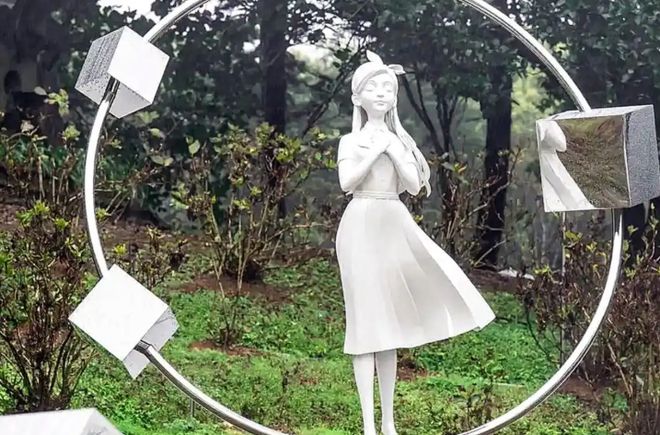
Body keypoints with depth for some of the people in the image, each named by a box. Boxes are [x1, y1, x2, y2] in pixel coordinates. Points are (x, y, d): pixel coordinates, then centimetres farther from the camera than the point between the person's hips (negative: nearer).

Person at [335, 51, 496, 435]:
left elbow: (414, 186, 2)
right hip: (363, 228, -4)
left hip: (396, 228, 4)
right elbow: (347, 183, -12)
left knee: (389, 324, 7)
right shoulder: (351, 141, 3)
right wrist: (375, 150, -12)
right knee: (367, 324, -7)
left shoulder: (399, 140, 14)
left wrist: (393, 148, -6)